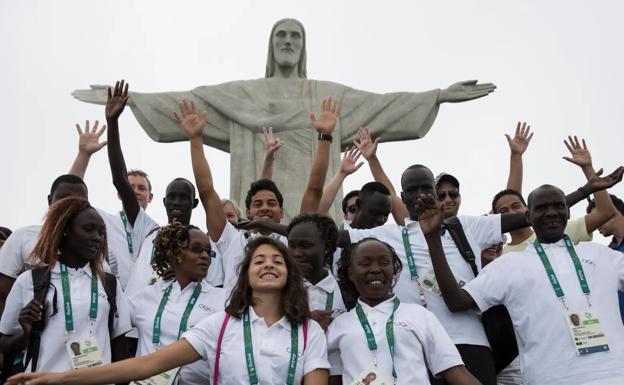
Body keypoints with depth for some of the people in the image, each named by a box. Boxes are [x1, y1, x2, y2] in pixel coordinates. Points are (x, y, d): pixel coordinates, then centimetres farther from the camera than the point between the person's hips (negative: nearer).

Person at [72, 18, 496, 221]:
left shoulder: (331, 95, 15)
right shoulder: (241, 93, 14)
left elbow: (381, 103, 8)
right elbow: (186, 101, 9)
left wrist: (440, 96, 0)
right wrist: (129, 98, 2)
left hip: (314, 204, 1)